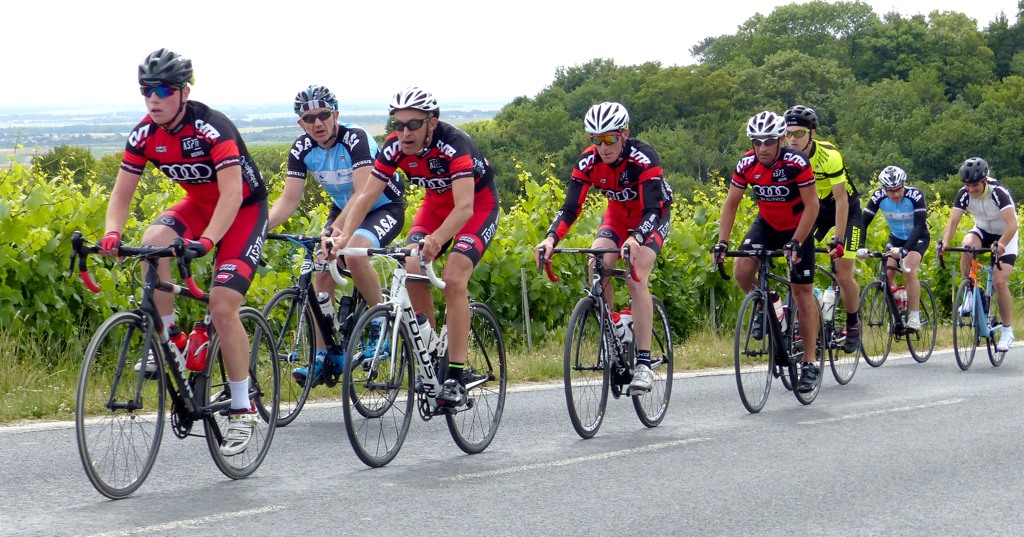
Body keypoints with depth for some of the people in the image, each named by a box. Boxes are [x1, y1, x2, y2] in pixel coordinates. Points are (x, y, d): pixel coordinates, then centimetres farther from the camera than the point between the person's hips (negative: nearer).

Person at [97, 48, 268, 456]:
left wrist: (204, 241, -52)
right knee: (153, 243, -28)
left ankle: (243, 410, -6)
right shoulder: (144, 135, -12)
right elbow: (121, 193, -9)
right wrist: (112, 234, -29)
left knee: (222, 307, -18)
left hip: (245, 209, -5)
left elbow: (232, 194, -38)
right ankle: (167, 338, -8)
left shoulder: (212, 128, -29)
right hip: (198, 204, 5)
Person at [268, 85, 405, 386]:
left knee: (354, 253, -33)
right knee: (321, 269, -12)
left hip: (385, 207, -6)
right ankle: (323, 357, -6)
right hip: (343, 207, 6)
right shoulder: (302, 149, -11)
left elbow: (364, 194, -37)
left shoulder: (356, 139, -28)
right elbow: (289, 200, -13)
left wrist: (338, 229, -51)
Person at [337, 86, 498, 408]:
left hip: (479, 204, -5)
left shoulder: (453, 144, -35)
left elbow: (464, 207, -44)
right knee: (413, 270, -17)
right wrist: (343, 236, -32)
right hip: (437, 202, 5)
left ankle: (455, 378, -22)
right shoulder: (395, 147, -20)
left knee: (453, 278, -23)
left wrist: (435, 240, -61)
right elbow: (367, 195, -17)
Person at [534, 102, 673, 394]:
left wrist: (636, 239, -59)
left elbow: (651, 209, -39)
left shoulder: (643, 158, -33)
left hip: (653, 215, -4)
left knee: (636, 279, -24)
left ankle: (644, 363, -24)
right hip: (618, 214, 4)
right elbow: (571, 207, -24)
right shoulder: (588, 161, -21)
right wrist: (551, 238, -42)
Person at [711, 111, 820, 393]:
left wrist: (795, 243, -31)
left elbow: (812, 206, -23)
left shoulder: (796, 163, -26)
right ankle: (764, 305, 12)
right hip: (766, 224, 3)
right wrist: (721, 243, -18)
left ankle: (810, 362, 2)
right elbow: (731, 203, -8)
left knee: (803, 292, -5)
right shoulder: (747, 164, -16)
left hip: (797, 228, -3)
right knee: (742, 271, -21)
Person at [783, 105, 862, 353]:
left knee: (843, 274, -11)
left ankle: (854, 323, 12)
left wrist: (838, 239, -33)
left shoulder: (829, 156, -30)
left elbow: (841, 200, -29)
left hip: (847, 207, -4)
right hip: (817, 207, 5)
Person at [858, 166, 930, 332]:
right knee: (886, 274, -16)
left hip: (917, 238, -4)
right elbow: (864, 222, -22)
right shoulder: (879, 197, -21)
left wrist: (904, 250, -49)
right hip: (895, 238, 4)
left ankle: (914, 316, -21)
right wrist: (861, 247, -38)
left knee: (908, 270, -28)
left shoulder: (915, 196, -30)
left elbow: (920, 226, -37)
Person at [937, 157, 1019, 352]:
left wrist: (1001, 244, -58)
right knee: (968, 245, -33)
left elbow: (1012, 223, -41)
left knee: (999, 281, -17)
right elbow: (953, 221, -23)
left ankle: (1007, 331, -3)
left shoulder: (999, 192, -31)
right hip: (982, 231, 3)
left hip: (1005, 235, -3)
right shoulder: (964, 194, -18)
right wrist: (944, 241, -43)